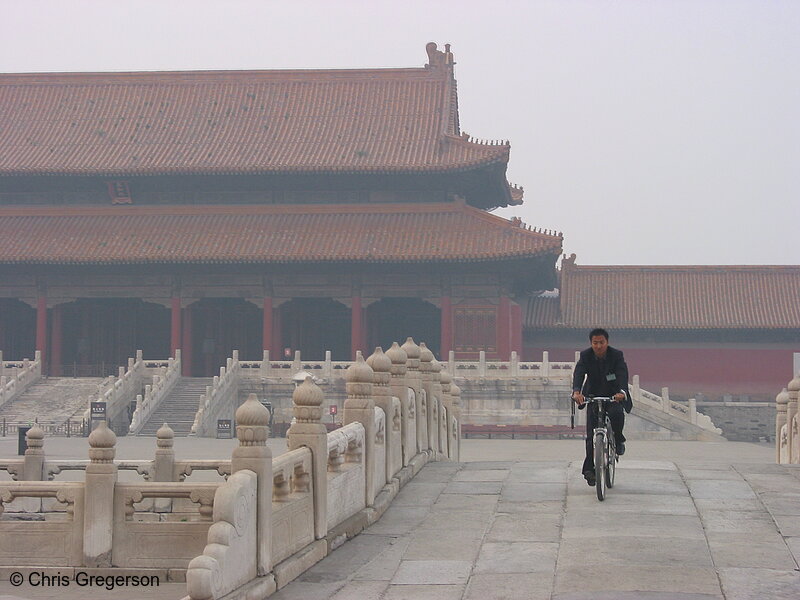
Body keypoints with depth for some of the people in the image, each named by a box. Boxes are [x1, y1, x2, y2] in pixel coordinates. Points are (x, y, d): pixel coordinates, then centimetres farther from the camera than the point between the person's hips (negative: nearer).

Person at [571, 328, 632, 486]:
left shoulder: (617, 355, -16)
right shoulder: (585, 356, -13)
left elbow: (622, 374, -30)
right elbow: (578, 373, -28)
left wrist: (622, 392, -50)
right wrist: (576, 391, -48)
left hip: (614, 395, -1)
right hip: (594, 395, 1)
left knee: (617, 414, -33)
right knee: (591, 434, -6)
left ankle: (618, 440, -3)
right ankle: (589, 468, 0)